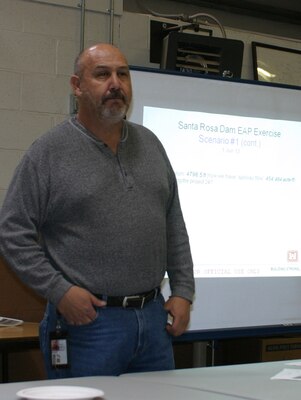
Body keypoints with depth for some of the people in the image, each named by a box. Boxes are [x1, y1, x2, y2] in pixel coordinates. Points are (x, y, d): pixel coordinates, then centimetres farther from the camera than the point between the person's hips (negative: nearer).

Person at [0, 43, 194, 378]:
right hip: (87, 319, -5)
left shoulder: (150, 145, 11)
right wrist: (58, 290, -14)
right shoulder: (48, 152, -5)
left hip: (154, 317, 5)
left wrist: (183, 291, 8)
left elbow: (175, 228, 15)